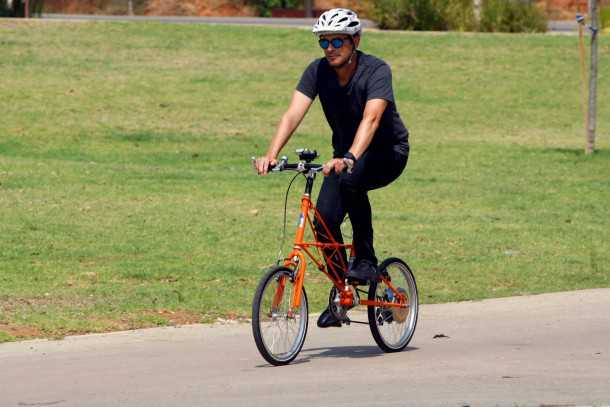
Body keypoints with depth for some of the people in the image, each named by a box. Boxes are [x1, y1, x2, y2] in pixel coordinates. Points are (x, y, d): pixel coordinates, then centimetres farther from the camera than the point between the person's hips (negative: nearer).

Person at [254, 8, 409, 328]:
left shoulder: (376, 71, -25)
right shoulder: (318, 71, -11)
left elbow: (371, 118, -40)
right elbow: (293, 114, -22)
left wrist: (350, 157, -57)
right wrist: (272, 154, -39)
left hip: (387, 153, -5)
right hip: (346, 154, 5)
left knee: (351, 178, -37)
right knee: (324, 218, -13)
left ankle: (366, 259, -23)